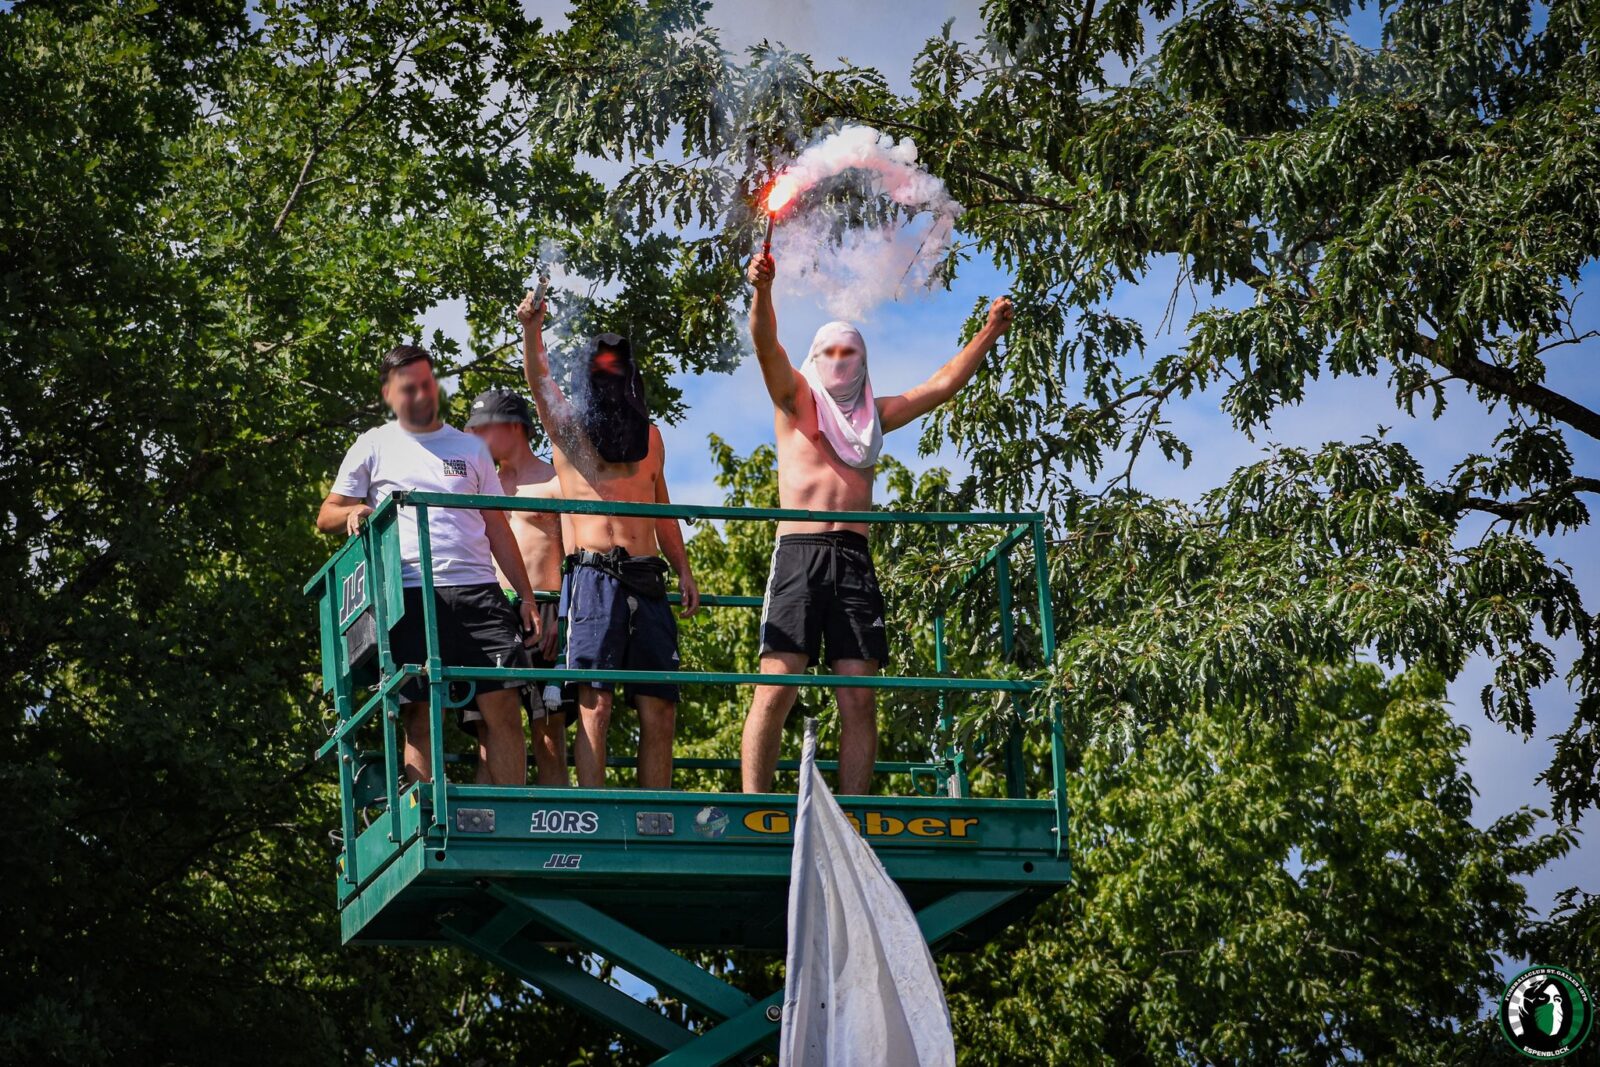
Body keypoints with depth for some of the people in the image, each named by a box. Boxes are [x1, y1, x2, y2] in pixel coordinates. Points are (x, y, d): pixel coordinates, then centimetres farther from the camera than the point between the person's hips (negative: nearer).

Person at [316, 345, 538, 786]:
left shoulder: (470, 448, 20)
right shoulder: (374, 446, 14)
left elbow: (496, 526, 19)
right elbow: (326, 516, 14)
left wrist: (526, 594, 11)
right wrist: (352, 512, -10)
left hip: (477, 589, 2)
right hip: (412, 595, -2)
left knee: (503, 709, -8)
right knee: (421, 716, -5)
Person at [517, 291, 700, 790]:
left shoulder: (649, 435, 22)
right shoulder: (568, 426, 9)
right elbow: (539, 381, -10)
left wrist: (683, 569, 17)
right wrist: (532, 329, -28)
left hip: (647, 582, 5)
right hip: (593, 575, -5)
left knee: (660, 711, 0)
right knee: (594, 704, -12)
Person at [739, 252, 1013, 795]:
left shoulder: (873, 415, 25)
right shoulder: (796, 399, 14)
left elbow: (943, 385, 25)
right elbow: (767, 345, -4)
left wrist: (989, 333, 18)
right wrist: (762, 290, -22)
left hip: (855, 559, 4)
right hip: (799, 552, -4)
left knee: (859, 700, -5)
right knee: (776, 688, -14)